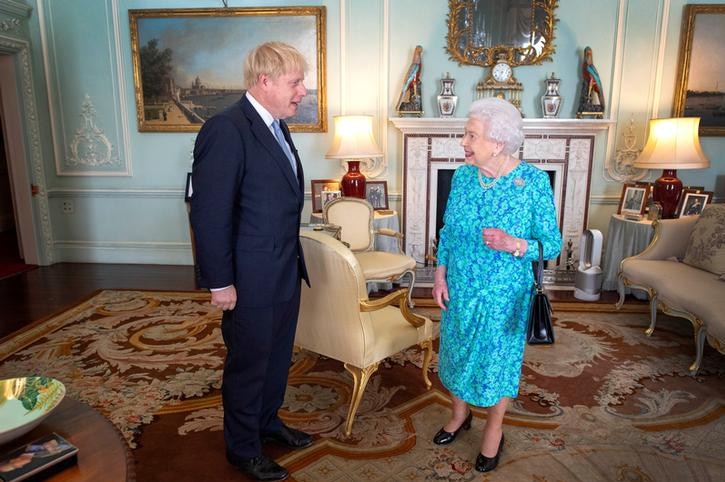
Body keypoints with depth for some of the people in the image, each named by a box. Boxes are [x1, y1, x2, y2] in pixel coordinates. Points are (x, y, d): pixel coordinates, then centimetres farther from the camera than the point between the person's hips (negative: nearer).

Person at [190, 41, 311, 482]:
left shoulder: (276, 127, 9)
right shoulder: (226, 130, -20)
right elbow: (209, 214, -20)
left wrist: (294, 259, 17)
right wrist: (220, 283, -17)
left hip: (286, 271, 8)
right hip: (251, 280, -8)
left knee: (278, 356, 22)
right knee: (248, 364, 11)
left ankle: (268, 421, 45)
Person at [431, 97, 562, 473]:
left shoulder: (534, 181, -18)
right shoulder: (462, 176, -5)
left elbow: (553, 245, -13)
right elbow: (447, 230, 4)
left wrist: (512, 244, -31)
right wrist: (440, 274, -3)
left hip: (504, 293, -4)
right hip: (460, 288, 4)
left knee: (498, 357, 14)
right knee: (457, 350, 19)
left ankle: (494, 428, 39)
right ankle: (460, 413, 45)